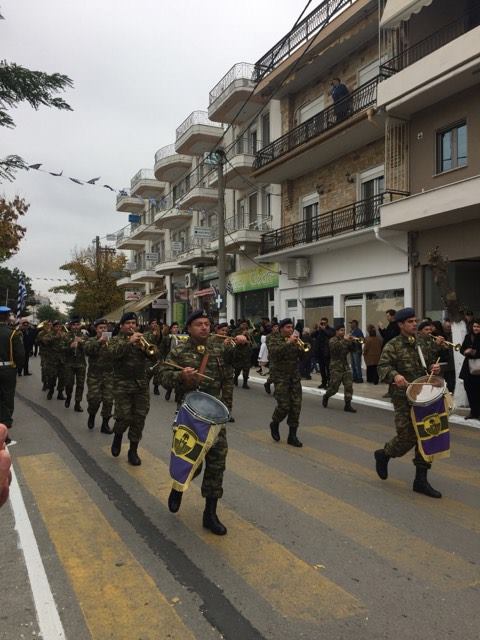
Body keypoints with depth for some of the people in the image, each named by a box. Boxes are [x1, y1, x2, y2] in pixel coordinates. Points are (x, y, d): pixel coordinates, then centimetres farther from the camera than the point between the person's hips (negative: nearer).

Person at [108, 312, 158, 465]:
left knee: (139, 418, 1)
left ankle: (133, 450, 15)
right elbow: (114, 353, -17)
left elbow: (155, 358, 3)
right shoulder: (116, 340, 6)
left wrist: (145, 347, -16)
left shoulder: (142, 340, 14)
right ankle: (117, 436, 26)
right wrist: (129, 341, -25)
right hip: (122, 384, -3)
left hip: (141, 384, 3)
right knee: (125, 417, -7)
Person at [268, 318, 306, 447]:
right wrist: (288, 343, -24)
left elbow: (302, 357, 10)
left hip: (295, 376, 5)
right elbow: (274, 352, -21)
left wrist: (300, 347, -9)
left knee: (296, 406, 0)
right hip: (281, 376, -5)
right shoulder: (274, 339, -1)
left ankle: (292, 436, 9)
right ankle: (275, 424, 21)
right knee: (284, 405, -10)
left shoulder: (294, 340, 13)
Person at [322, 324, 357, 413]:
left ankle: (348, 405, -1)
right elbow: (335, 347, -25)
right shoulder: (332, 340, -4)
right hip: (336, 367, -5)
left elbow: (351, 350, 8)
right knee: (334, 387, 0)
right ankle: (326, 397, 29)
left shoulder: (346, 340, 14)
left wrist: (352, 342, -8)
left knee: (349, 386, -5)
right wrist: (344, 340, -27)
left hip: (346, 366, 5)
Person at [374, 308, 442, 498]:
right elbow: (383, 366, -18)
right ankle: (383, 454, 28)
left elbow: (433, 358, 21)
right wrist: (394, 375, -38)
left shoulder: (424, 341, 8)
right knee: (407, 436, -4)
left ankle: (421, 479, 18)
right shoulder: (393, 345, -8)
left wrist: (435, 367, -2)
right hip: (404, 398, -5)